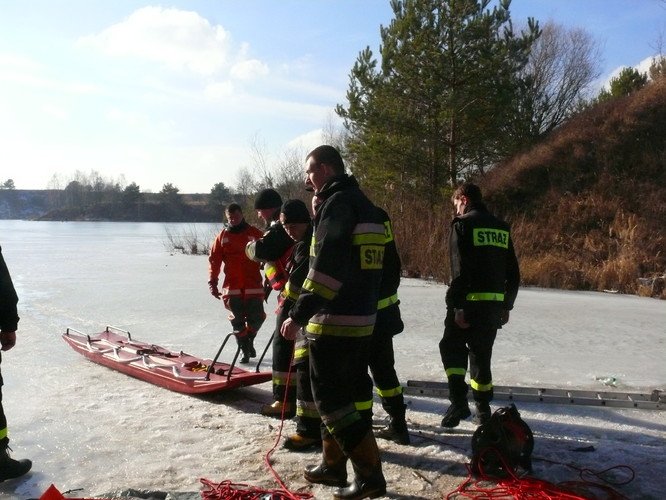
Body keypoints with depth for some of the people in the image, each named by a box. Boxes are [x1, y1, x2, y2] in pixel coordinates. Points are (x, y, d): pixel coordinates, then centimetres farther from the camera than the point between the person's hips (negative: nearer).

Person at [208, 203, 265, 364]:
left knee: (257, 318, -2)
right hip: (232, 287, 1)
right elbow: (214, 260, 6)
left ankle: (249, 340, 27)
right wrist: (212, 282, -1)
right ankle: (245, 351, 17)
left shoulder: (255, 233, 2)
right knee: (237, 321, 3)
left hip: (253, 286, -1)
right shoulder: (222, 236, 6)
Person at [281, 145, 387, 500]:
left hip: (334, 321, -10)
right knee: (351, 392, 16)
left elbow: (327, 264, -23)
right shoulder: (365, 205, 18)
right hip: (362, 320, 10)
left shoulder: (338, 202, -13)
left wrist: (300, 313, -22)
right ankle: (333, 465, 29)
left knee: (330, 396, -2)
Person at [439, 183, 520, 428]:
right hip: (495, 304, 6)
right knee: (481, 352, 16)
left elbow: (460, 270, -16)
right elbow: (513, 273, 15)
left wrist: (457, 305, -16)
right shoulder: (501, 227, 15)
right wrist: (506, 306, 19)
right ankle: (483, 409, 21)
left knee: (451, 347, 10)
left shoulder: (463, 224, -6)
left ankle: (459, 402, -2)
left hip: (469, 302, -6)